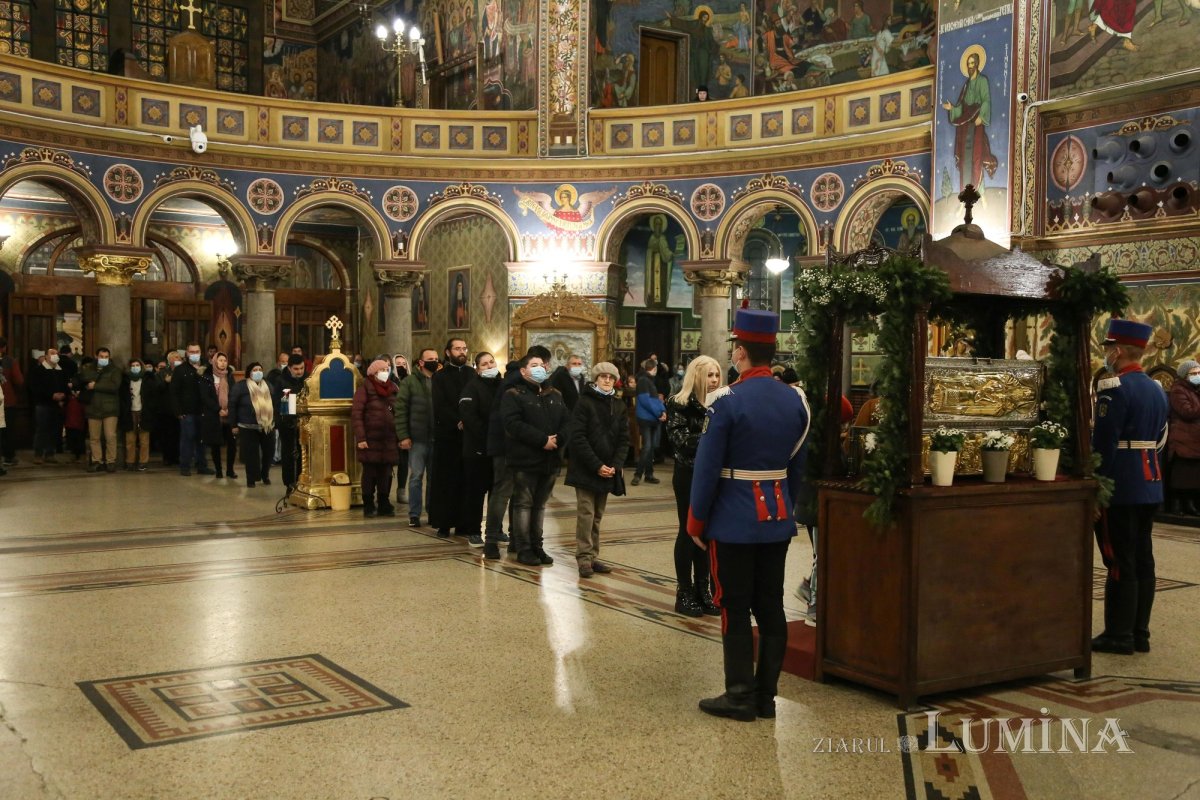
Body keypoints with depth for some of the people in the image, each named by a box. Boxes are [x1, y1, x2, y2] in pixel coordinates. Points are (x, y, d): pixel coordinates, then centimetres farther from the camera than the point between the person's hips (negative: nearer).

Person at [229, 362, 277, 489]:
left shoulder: (268, 385, 14)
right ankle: (251, 479, 10)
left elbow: (275, 404, 19)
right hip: (248, 427, -4)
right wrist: (234, 425, -5)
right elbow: (232, 405, -2)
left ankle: (265, 475, 27)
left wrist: (275, 421, 13)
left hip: (268, 426, 4)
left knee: (269, 452, 6)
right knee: (251, 454, -2)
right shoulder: (241, 386, -2)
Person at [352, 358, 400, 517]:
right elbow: (356, 413, -9)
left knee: (386, 473, 6)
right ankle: (368, 506, 9)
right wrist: (360, 438, -15)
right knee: (370, 473, 1)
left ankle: (384, 505, 14)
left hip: (389, 439, 4)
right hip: (370, 439, -4)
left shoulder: (393, 389, 13)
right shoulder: (365, 388, -3)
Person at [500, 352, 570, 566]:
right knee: (523, 504, 0)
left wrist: (558, 438, -13)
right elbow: (513, 424, -18)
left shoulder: (555, 395, 15)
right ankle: (523, 549, 7)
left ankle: (537, 546, 20)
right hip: (525, 460, -6)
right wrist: (542, 440, -21)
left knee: (540, 504, 12)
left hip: (550, 460, 6)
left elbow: (566, 422, 8)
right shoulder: (513, 395, -5)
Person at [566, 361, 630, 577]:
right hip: (585, 469, -5)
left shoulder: (619, 405, 9)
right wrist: (596, 465, -17)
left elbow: (624, 439, 7)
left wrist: (614, 466, -7)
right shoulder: (585, 402, -5)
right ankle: (584, 557, -3)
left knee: (597, 515, 10)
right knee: (586, 513, -7)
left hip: (608, 470, 5)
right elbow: (578, 437, -12)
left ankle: (593, 556, 15)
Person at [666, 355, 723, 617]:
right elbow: (680, 440, -16)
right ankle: (684, 592, 9)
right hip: (689, 475, -5)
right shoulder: (679, 403, -8)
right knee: (688, 531, 2)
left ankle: (703, 589, 18)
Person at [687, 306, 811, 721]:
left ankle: (740, 696, 9)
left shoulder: (727, 401, -16)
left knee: (735, 609, 4)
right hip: (778, 521, 6)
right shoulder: (795, 399, 3)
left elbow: (707, 467, -13)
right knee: (771, 608, 11)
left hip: (734, 523, -6)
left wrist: (696, 521, -4)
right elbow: (798, 466, 10)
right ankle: (766, 696, 19)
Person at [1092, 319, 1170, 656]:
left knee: (1120, 563, -3)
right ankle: (1140, 633, 18)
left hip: (1119, 487, -9)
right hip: (1150, 485, 9)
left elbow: (1102, 443, -18)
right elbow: (1159, 437, 17)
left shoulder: (1113, 388, -15)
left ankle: (1118, 636, 2)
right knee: (1143, 560, 11)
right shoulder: (1157, 389, 13)